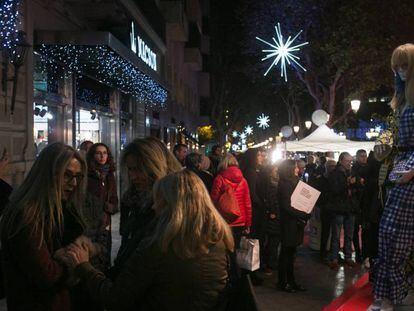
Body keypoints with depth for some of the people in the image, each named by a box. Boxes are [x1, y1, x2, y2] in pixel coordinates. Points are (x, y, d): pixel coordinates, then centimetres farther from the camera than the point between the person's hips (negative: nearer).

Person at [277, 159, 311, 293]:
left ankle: (291, 281, 19)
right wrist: (303, 215, -16)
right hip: (288, 223, -8)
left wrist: (305, 215, 0)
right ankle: (282, 282, 9)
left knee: (291, 252, 12)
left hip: (296, 223, 8)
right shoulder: (285, 184, -12)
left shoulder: (294, 182, 15)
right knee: (286, 252, 0)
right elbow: (286, 206, -17)